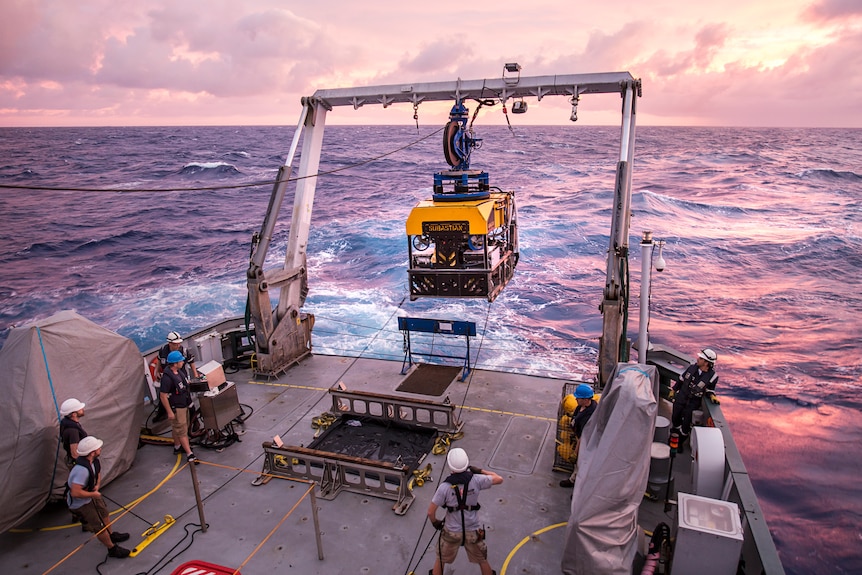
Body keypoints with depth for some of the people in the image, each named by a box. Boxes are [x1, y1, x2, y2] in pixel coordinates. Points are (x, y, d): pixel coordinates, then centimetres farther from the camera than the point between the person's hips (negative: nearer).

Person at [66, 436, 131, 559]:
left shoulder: (94, 461, -12)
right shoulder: (82, 469, -40)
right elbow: (75, 493, -39)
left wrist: (97, 485, -2)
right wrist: (93, 494, -25)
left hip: (91, 495, 9)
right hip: (80, 503, -9)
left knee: (104, 514, 26)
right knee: (99, 527, 2)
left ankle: (112, 535, 50)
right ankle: (112, 549, 20)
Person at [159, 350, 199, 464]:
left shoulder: (180, 371, -1)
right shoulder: (167, 377, -28)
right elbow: (163, 396, -25)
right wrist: (169, 412, -21)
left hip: (184, 404, 9)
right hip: (175, 407, -9)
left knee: (177, 428, 24)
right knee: (182, 430, -4)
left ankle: (177, 446, 41)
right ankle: (189, 454, -1)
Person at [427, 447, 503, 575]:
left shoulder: (445, 486, -23)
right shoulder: (476, 480, -20)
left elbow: (430, 512, -16)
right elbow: (499, 479, -6)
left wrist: (435, 522, 6)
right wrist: (480, 471, 3)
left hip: (451, 531, -1)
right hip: (473, 531, 1)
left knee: (440, 560, 25)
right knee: (482, 560, 26)